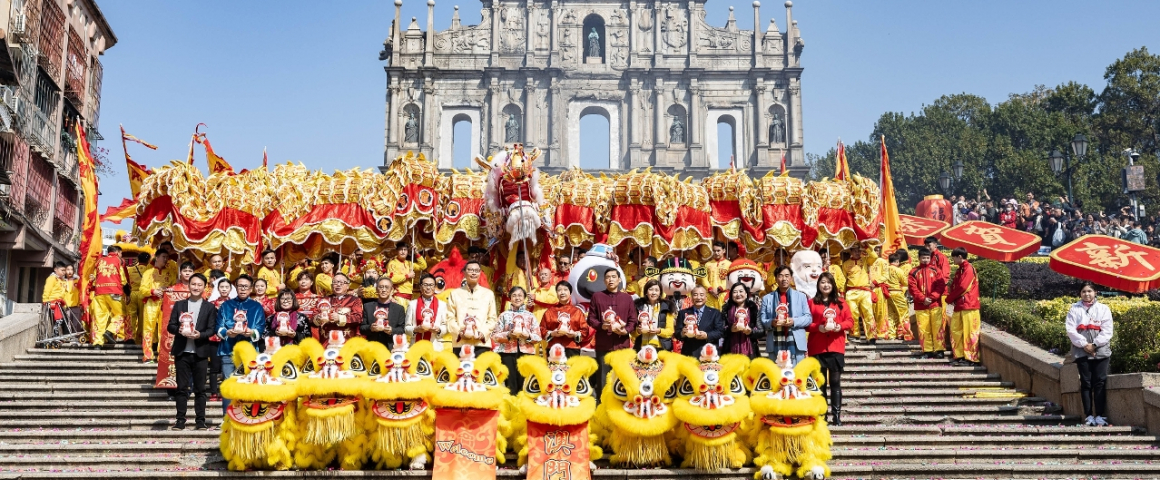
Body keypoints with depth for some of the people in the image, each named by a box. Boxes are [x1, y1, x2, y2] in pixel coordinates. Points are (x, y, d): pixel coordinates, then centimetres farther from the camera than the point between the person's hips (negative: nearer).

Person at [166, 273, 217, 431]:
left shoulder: (209, 307, 7)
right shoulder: (179, 305, 11)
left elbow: (212, 329, 1)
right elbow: (170, 326, 7)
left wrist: (200, 335, -18)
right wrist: (179, 330, -14)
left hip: (200, 352, -1)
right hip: (182, 352, 1)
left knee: (200, 388, 2)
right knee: (182, 387, 2)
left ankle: (200, 420, 6)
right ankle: (180, 420, 6)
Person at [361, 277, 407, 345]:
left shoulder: (399, 308, 8)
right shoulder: (367, 306, 10)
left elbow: (402, 329, 4)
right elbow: (361, 328, 7)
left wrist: (392, 330, -16)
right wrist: (370, 328, -13)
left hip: (391, 348, -1)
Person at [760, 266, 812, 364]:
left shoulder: (801, 296, 15)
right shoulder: (767, 298, 12)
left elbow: (808, 318, 8)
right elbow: (762, 321, 6)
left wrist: (794, 321, -11)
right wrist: (771, 323, -16)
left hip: (795, 343, 0)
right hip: (775, 344, 0)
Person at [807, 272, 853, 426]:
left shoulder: (841, 303, 10)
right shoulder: (812, 302, 3)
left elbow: (850, 321, 6)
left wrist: (840, 326, -12)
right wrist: (818, 327, -17)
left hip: (836, 347, 1)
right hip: (817, 348, -1)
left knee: (835, 381, -1)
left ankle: (837, 415, 0)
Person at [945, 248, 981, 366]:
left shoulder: (968, 269, -11)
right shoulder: (959, 270, 18)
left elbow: (962, 287, -18)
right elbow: (955, 286, 17)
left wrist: (949, 299, -7)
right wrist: (951, 297, -4)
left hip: (968, 306, -9)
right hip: (959, 306, 9)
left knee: (969, 332, -6)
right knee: (955, 331, 9)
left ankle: (971, 359, -3)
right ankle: (959, 356, 15)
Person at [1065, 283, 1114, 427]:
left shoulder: (1103, 309, 6)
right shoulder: (1074, 309, 6)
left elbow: (1107, 330, -2)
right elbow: (1070, 329, -3)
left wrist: (1094, 344, -13)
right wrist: (1084, 344, -13)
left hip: (1100, 351, 0)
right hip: (1082, 352, 0)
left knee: (1100, 383, -1)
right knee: (1086, 383, 3)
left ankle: (1100, 416, 2)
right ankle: (1089, 416, 6)